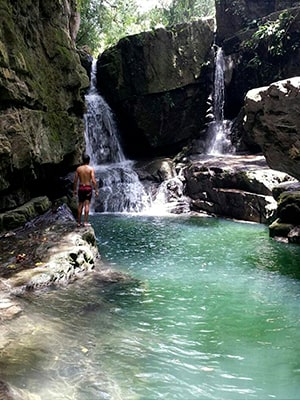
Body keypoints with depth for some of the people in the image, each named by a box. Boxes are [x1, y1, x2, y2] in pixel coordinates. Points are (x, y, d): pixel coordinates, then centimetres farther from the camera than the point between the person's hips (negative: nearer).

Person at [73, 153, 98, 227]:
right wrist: (96, 190, -8)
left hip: (81, 188, 3)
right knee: (87, 205, -1)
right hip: (88, 188, -3)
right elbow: (93, 180, -13)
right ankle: (85, 222, -2)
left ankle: (79, 222, 14)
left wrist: (74, 190, 13)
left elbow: (75, 180, 3)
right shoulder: (91, 168, -6)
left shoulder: (78, 168, 2)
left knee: (80, 205, 10)